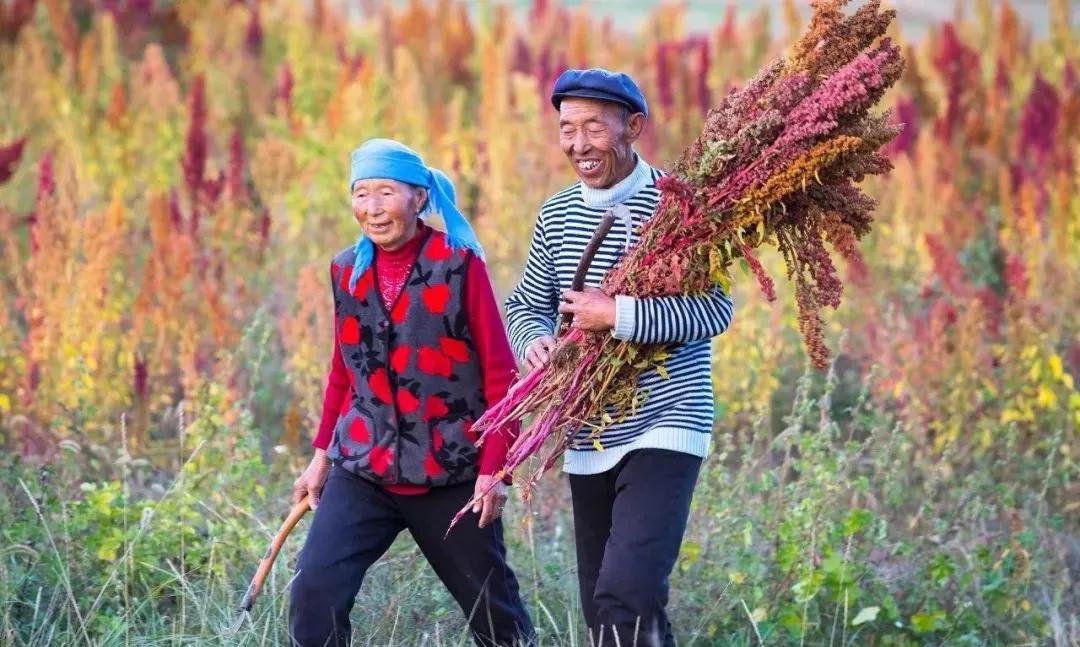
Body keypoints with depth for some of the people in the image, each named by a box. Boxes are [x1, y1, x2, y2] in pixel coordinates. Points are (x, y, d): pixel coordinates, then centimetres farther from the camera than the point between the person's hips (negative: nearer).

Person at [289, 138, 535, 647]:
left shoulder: (460, 265, -7)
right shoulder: (347, 271, 6)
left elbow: (499, 372, -7)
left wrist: (495, 466, -11)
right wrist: (322, 454, 16)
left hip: (451, 474, -3)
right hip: (363, 471, 3)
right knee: (315, 590, -15)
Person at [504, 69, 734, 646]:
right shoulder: (557, 216, 8)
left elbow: (715, 310, -19)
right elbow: (525, 305, 15)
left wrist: (617, 314, -24)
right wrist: (535, 341, -8)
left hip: (663, 426, -7)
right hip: (588, 439, 7)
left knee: (627, 595, -23)